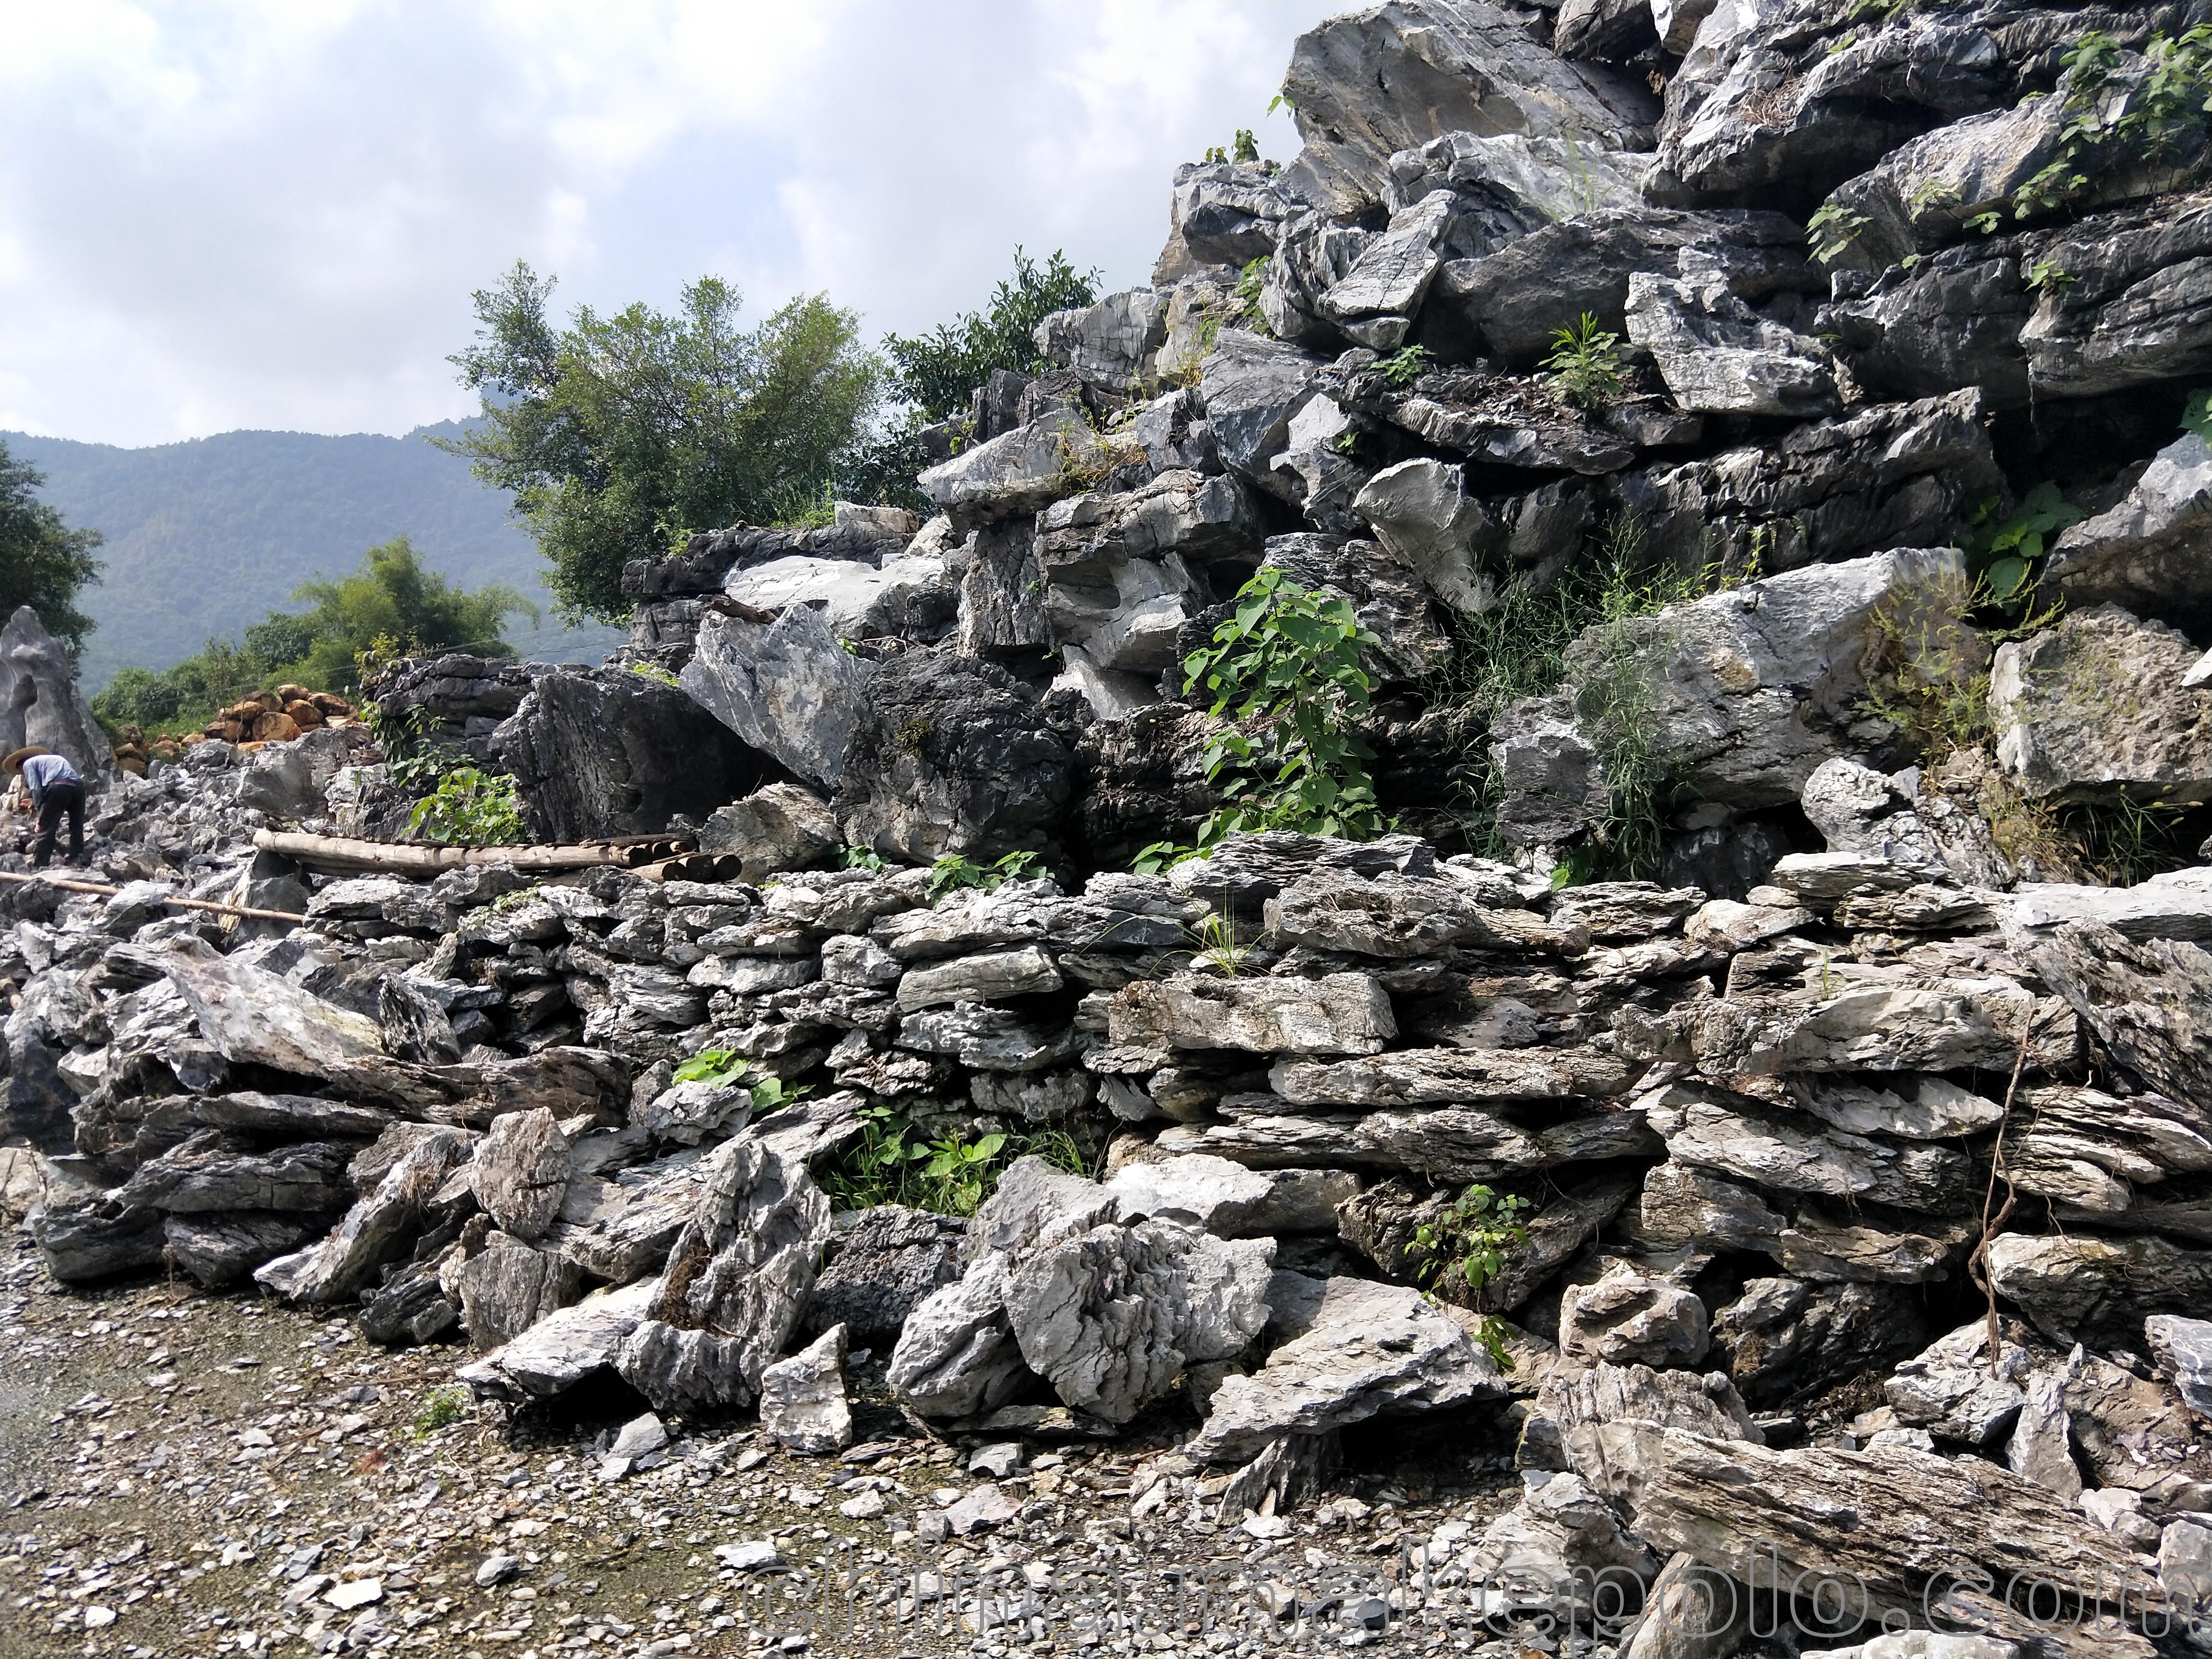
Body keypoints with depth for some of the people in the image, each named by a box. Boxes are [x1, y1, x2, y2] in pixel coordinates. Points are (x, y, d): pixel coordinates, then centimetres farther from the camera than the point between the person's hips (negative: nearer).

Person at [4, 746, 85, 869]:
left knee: (46, 830, 1)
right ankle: (77, 862, 15)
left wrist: (41, 812, 6)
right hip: (78, 787, 6)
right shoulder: (55, 758, 38)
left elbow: (35, 789, 3)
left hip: (58, 788, -6)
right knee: (77, 828, 16)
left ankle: (37, 867, 3)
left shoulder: (28, 764, 18)